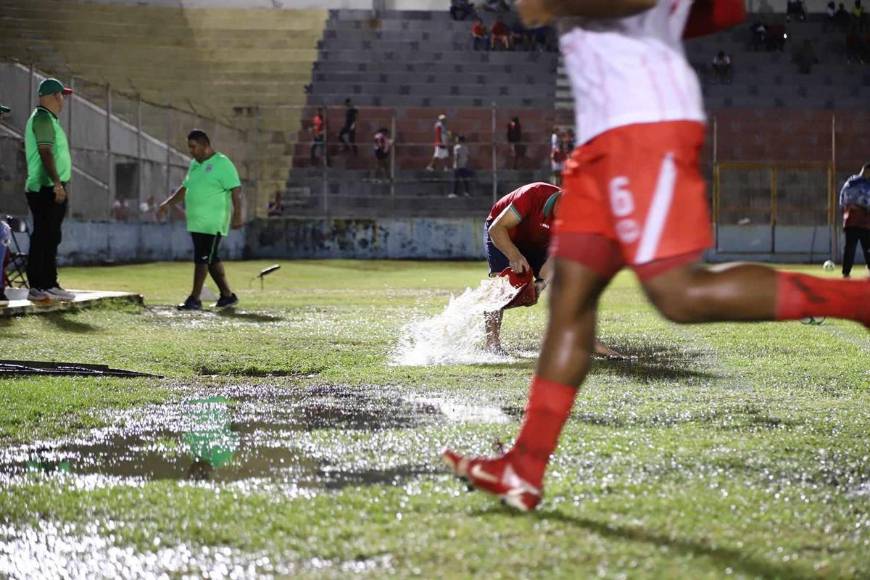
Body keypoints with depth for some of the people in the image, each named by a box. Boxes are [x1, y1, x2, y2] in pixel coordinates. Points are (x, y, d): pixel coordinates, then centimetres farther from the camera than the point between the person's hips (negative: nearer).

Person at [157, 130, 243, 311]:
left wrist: (237, 215, -21)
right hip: (196, 222, 8)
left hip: (213, 224, -8)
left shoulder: (222, 164, -9)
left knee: (202, 259, -10)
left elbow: (236, 190, -14)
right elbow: (185, 188, 27)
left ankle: (194, 299, -8)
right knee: (211, 260, 11)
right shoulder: (194, 164, 16)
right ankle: (227, 296, 19)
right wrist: (168, 203, 19)